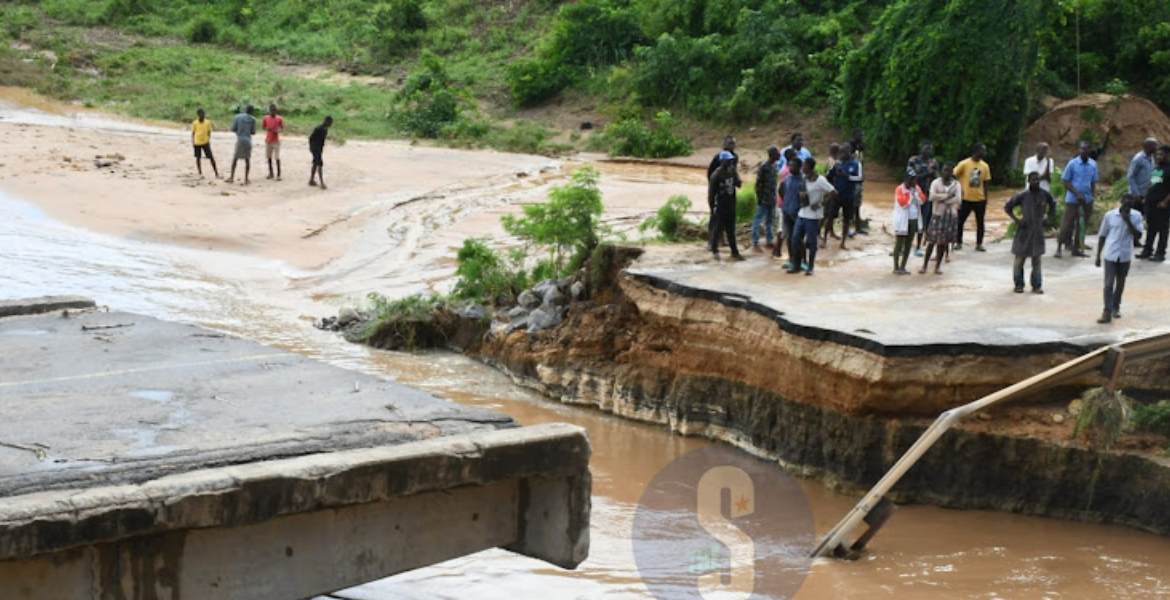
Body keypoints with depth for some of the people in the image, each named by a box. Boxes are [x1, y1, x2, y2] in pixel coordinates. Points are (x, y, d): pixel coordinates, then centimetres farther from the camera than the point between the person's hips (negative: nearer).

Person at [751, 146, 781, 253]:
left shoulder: (774, 166, 8)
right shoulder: (763, 167, -16)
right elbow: (757, 184, -14)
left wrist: (775, 196, 13)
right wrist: (759, 198, -15)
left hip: (772, 200, 8)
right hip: (764, 200, -8)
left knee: (770, 221, 16)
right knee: (758, 221, -2)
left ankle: (769, 242, 26)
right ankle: (755, 244, 0)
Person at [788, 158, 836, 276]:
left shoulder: (820, 181, -15)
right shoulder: (804, 179, 8)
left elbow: (833, 193, -16)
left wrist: (821, 203, -18)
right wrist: (801, 194, -4)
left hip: (813, 216, -7)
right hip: (802, 214, 7)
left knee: (811, 242, 2)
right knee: (796, 239, 6)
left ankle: (810, 267, 13)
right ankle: (796, 266, 16)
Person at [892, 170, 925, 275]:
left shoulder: (916, 188, 9)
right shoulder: (900, 189, -11)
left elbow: (922, 201, -3)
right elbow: (903, 203, -22)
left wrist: (916, 190, -10)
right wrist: (908, 192, -18)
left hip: (914, 220, 6)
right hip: (903, 221, -6)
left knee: (908, 245, 9)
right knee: (899, 244, -3)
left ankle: (903, 267, 16)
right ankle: (896, 268, 1)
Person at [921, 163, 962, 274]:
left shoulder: (956, 184, 3)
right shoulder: (936, 183, -1)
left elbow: (958, 200, -11)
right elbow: (932, 197, -18)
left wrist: (942, 199, -14)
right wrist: (947, 195, -17)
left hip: (951, 215, 1)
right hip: (937, 214, -1)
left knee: (943, 241, 3)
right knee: (932, 240, -4)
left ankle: (938, 265, 12)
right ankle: (925, 265, 2)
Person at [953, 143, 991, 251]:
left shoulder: (985, 166, 4)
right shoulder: (964, 164, -8)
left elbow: (985, 184, 9)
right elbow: (954, 177, -1)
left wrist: (985, 199, 7)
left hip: (980, 199, 3)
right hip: (966, 198, -3)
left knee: (980, 222, 4)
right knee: (960, 221, 3)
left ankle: (979, 244, 13)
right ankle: (958, 243, 16)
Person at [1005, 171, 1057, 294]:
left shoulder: (1045, 195, -3)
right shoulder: (1022, 196, -9)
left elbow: (1053, 204, 17)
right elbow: (1008, 207, -1)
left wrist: (1049, 218, 6)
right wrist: (1016, 219, -9)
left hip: (1038, 232, 2)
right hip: (1024, 231, -2)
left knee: (1036, 259, 5)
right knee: (1020, 257, 3)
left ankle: (1036, 286, 12)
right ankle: (1019, 285, 15)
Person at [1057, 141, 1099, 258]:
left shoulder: (1093, 164, 3)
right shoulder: (1072, 164, -8)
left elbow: (1093, 182, 11)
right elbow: (1066, 182, -5)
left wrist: (1091, 196, -1)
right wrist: (1077, 194, -14)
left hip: (1087, 200, 4)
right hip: (1072, 199, -4)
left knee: (1082, 225, 7)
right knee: (1067, 224, -2)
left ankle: (1076, 248, 15)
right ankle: (1059, 248, 3)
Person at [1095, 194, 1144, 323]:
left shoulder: (1136, 216, -3)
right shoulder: (1109, 215, -6)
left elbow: (1138, 235, -11)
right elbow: (1102, 236, 1)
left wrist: (1128, 221, -20)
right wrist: (1098, 255, 1)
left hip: (1125, 256, 2)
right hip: (1111, 255, -2)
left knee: (1120, 283, 15)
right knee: (1109, 284, -7)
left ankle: (1116, 306, 33)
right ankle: (1107, 312, -7)